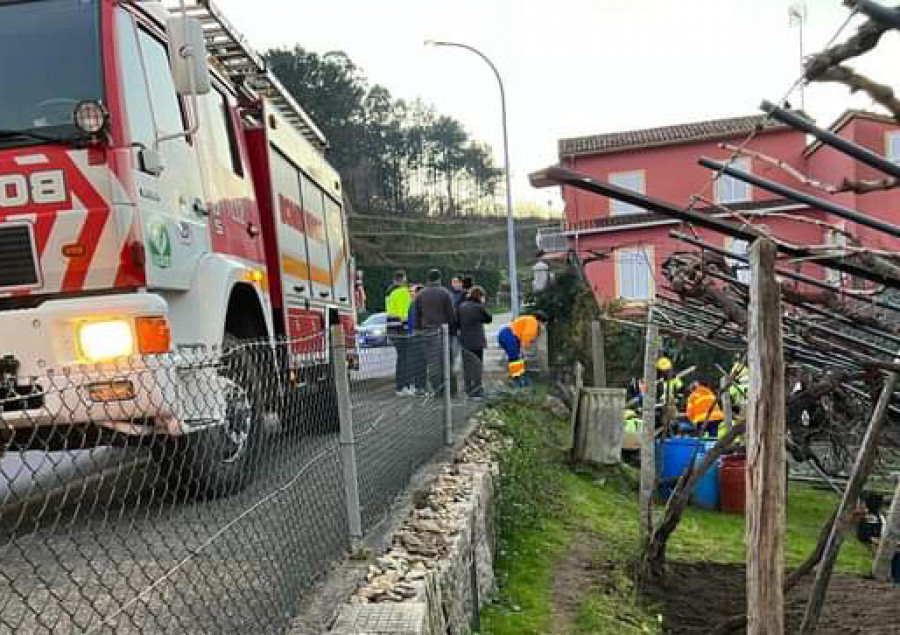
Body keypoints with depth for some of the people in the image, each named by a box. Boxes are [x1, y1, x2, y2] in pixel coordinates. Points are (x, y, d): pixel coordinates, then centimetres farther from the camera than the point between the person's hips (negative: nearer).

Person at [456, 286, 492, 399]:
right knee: (477, 365, 3)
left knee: (466, 366, 11)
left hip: (464, 341, 4)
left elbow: (457, 322, 4)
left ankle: (468, 390, 16)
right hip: (477, 341, -4)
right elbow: (489, 319, 2)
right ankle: (477, 391, 2)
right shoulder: (479, 307, -12)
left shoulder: (461, 306, 1)